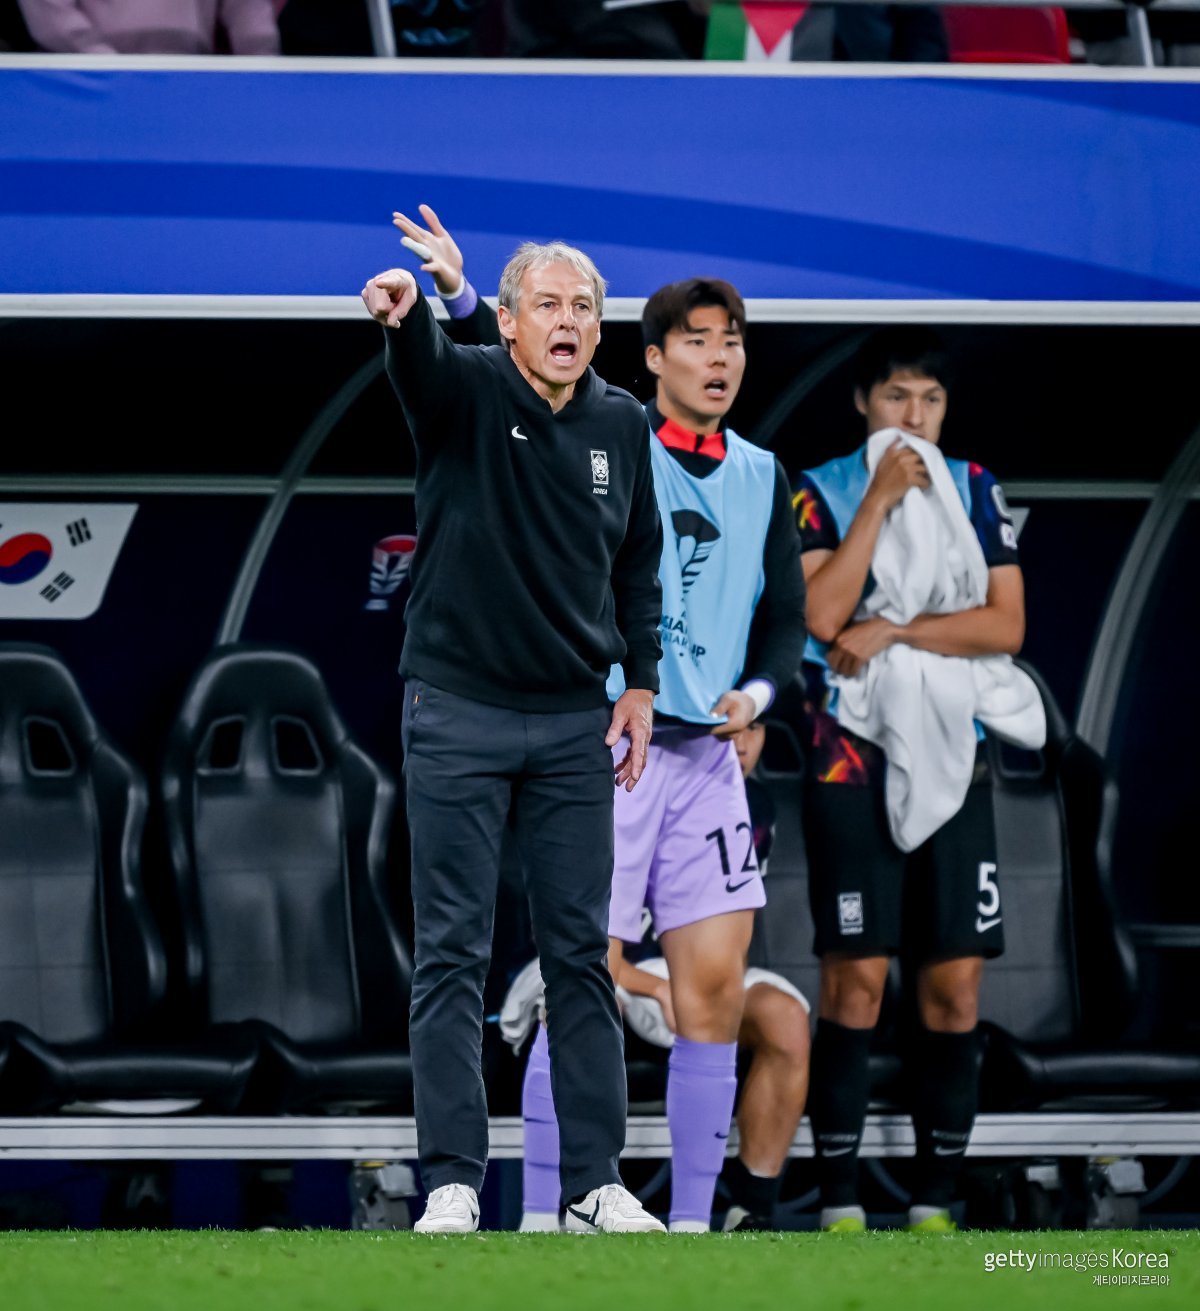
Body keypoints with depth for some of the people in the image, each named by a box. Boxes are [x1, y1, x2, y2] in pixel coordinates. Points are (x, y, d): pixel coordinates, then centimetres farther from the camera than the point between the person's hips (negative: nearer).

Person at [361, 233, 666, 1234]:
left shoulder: (622, 424, 6)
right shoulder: (467, 391, -6)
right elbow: (423, 360, -30)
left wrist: (641, 682, 8)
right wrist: (403, 314, -53)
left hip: (574, 722, 3)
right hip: (458, 713, -3)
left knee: (582, 953, 5)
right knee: (453, 953, -2)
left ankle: (595, 1181, 10)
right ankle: (452, 1182, 1)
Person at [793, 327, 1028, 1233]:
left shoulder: (973, 489, 9)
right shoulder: (822, 493, 1)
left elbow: (1007, 624, -1)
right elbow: (823, 614, -15)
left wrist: (892, 633, -11)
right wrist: (881, 497, -15)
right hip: (853, 760, -3)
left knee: (955, 988, 0)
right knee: (856, 980, -6)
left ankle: (935, 1204, 6)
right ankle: (841, 1203, -2)